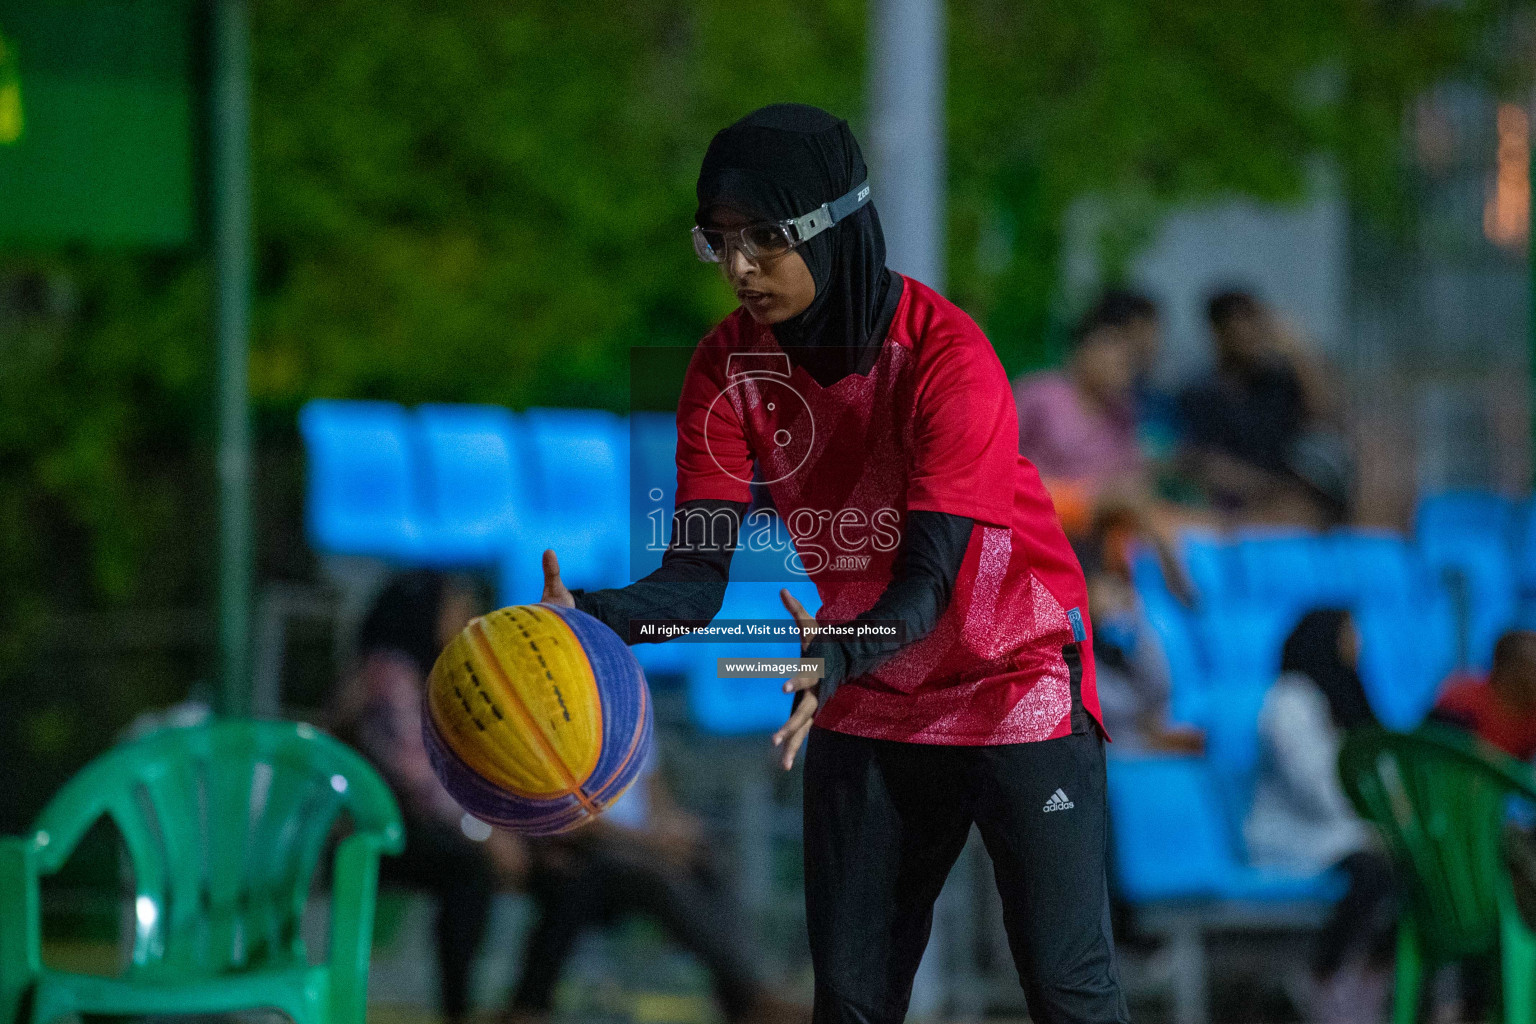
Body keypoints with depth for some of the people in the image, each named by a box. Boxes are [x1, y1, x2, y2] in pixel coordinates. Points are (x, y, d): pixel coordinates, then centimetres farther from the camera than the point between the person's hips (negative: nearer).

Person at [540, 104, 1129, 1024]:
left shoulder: (948, 358, -26)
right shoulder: (730, 368, -11)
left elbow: (930, 579, -32)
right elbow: (700, 568, -16)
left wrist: (838, 658, -53)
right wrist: (598, 617, -38)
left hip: (1017, 682, -5)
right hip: (869, 707, 5)